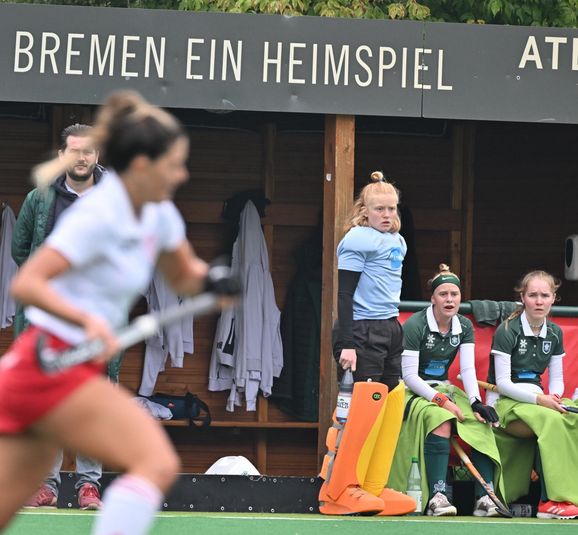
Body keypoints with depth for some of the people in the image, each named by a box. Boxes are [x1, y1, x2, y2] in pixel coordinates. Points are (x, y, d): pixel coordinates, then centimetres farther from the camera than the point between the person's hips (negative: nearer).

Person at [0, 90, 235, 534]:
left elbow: (183, 277, 24)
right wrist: (88, 320, -37)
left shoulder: (157, 214, 9)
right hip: (53, 368, -9)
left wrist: (208, 277, 1)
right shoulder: (98, 216, -16)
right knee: (158, 463, -19)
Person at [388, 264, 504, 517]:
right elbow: (409, 375, -16)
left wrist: (476, 402, -20)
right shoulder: (415, 325, -12)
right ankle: (437, 497, -41)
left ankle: (485, 497, -26)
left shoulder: (464, 327, 7)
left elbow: (468, 369, -2)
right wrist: (441, 400, -25)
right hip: (413, 392, -6)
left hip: (443, 389, 6)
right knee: (441, 420, -36)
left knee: (482, 422, -20)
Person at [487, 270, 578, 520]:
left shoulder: (554, 333, 11)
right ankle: (553, 500, -35)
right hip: (505, 403, -6)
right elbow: (502, 382, -12)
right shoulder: (507, 331, -8)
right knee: (551, 420, -36)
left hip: (536, 401, 6)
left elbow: (556, 379, 12)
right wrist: (539, 399, -23)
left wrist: (554, 397, -12)